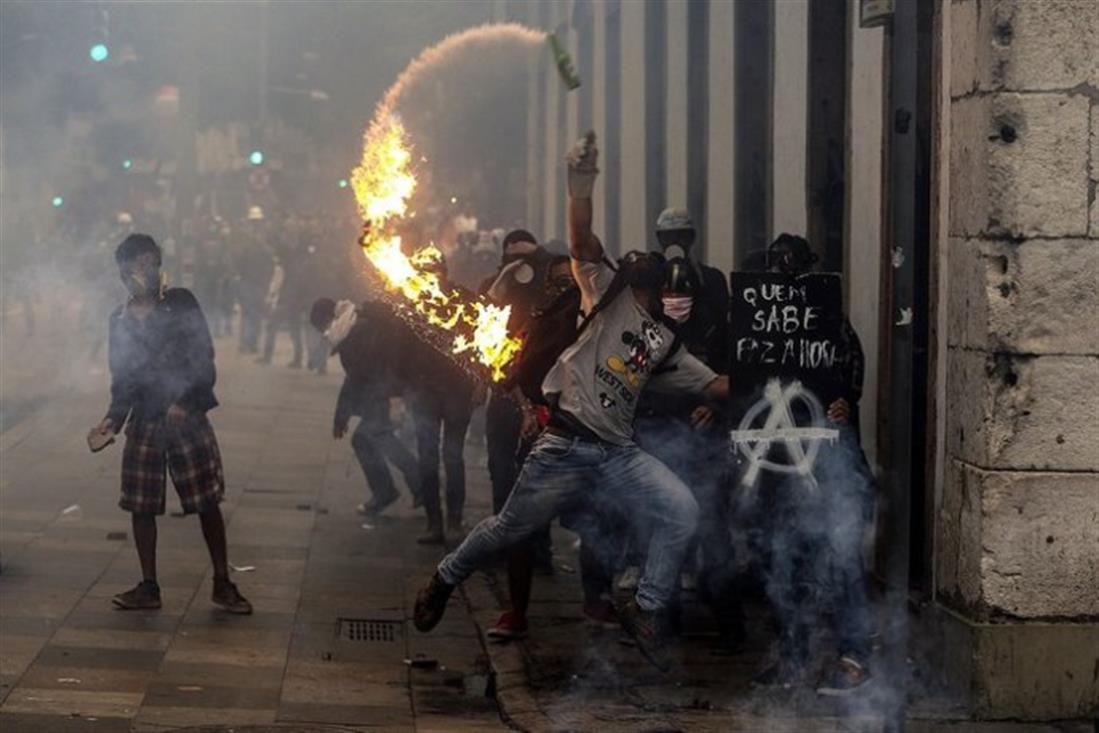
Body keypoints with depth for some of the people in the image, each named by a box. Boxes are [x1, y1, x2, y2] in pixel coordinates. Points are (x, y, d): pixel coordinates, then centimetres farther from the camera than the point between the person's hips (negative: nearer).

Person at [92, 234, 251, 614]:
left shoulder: (181, 303, 0)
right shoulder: (120, 321, 10)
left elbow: (203, 357, -6)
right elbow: (121, 378, 15)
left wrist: (185, 401, -17)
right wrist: (114, 418, 0)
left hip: (187, 416, -3)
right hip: (144, 422, 3)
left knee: (207, 502, -2)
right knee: (141, 506, 4)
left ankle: (223, 584, 8)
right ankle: (148, 587, 15)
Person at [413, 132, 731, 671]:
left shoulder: (664, 346, 21)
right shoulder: (608, 292, 8)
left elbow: (716, 384, 19)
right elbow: (581, 244, -8)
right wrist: (581, 187, -23)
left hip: (617, 455, 4)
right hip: (565, 445, -4)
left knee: (682, 512, -14)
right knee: (509, 529, 2)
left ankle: (646, 610, -1)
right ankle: (444, 580, 29)